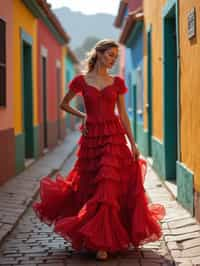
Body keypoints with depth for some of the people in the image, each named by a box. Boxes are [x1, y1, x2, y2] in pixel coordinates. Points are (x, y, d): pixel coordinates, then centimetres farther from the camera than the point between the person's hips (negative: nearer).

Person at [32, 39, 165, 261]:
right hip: (91, 138, 0)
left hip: (114, 137, 0)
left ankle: (102, 242, -3)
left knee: (109, 188, -8)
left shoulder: (117, 82, 6)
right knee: (89, 188, 6)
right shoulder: (81, 80, 2)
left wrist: (133, 143, 3)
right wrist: (82, 116, 3)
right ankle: (100, 238, 25)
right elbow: (64, 104, 15)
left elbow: (123, 115, 7)